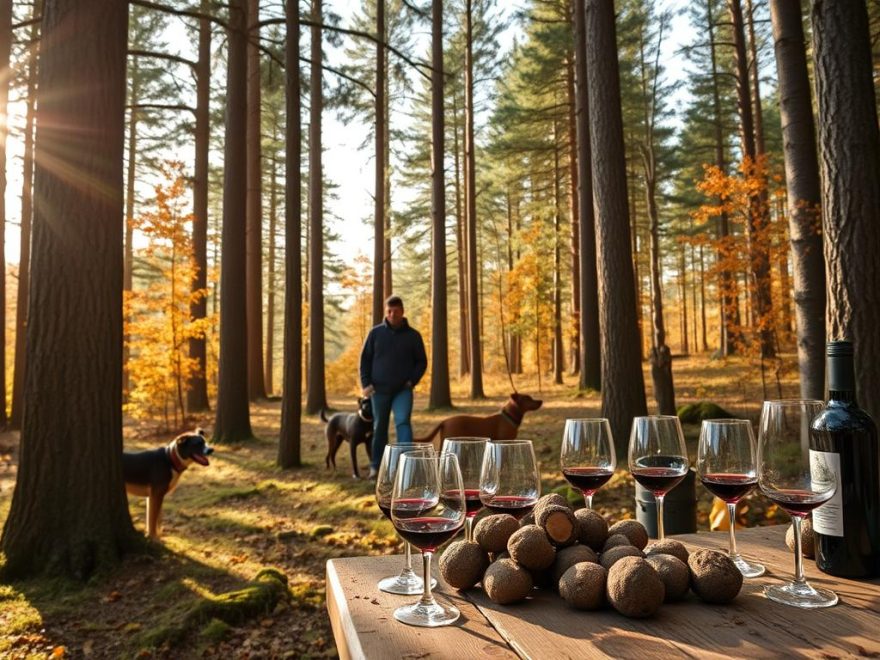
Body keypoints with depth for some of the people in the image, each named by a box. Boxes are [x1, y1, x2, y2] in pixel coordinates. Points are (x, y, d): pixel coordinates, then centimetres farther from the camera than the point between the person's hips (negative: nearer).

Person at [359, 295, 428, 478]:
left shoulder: (413, 335, 0)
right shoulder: (376, 333, 1)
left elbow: (421, 361, 7)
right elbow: (365, 359, 6)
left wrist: (412, 381, -7)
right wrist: (366, 383, -3)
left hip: (403, 390, -1)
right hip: (379, 389, 1)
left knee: (403, 422, -19)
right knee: (379, 428, 10)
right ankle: (376, 465, 23)